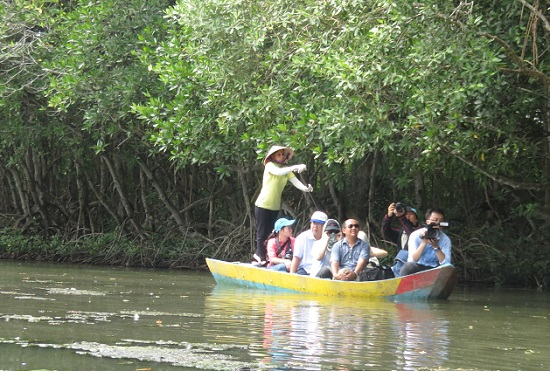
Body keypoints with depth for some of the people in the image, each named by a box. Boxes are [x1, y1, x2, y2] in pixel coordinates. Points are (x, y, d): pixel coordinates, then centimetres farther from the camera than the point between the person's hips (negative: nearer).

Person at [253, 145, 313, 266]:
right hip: (263, 205, -7)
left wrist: (305, 188, -28)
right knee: (262, 233, -6)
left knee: (268, 233, 10)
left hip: (275, 206, 7)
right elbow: (278, 172, -32)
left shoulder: (286, 170, 9)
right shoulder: (270, 166, -9)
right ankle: (262, 258, -5)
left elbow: (295, 181, -8)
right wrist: (295, 167, -42)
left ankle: (258, 257, 17)